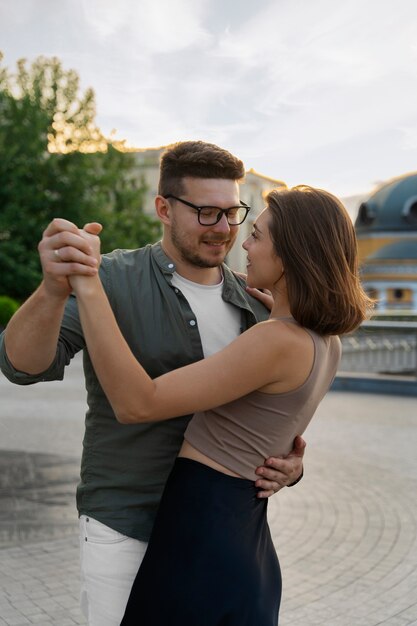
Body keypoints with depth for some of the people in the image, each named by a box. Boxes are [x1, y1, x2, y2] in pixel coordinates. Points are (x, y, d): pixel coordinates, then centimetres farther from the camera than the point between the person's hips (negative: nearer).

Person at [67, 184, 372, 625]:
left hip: (199, 537, -9)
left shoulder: (280, 341, -23)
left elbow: (136, 403, -28)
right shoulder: (328, 345, 3)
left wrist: (87, 286, -30)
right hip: (245, 535, 9)